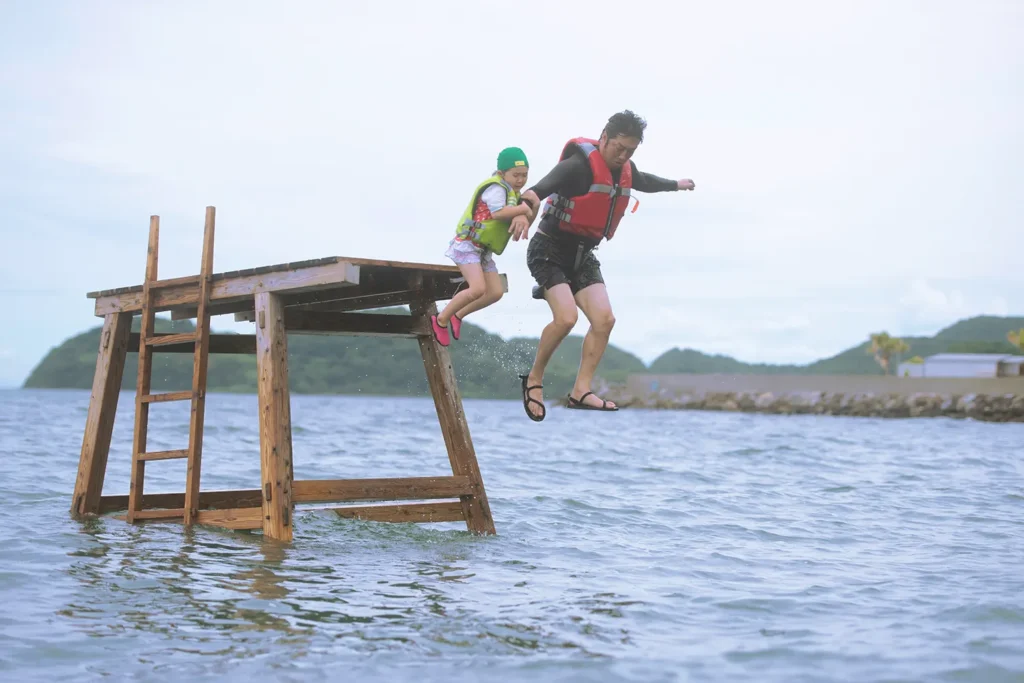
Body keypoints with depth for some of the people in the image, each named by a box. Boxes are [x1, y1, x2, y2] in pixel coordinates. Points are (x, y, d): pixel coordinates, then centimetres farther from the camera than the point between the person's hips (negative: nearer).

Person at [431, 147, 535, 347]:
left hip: (483, 249, 9)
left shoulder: (513, 194, 13)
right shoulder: (496, 187, -16)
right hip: (467, 243, -9)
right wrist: (523, 209, -19)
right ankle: (441, 320, -6)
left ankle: (458, 315, 15)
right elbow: (497, 213, -31)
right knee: (478, 288, -23)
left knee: (495, 292, -1)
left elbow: (523, 217, 1)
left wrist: (522, 218, -23)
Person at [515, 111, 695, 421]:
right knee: (566, 317, -23)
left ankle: (580, 391, -2)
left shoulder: (625, 171, 5)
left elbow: (645, 181, 30)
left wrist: (675, 184, 48)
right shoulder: (579, 164, -22)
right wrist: (532, 195, -66)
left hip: (582, 255, 8)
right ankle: (534, 379, -2)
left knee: (604, 319, -7)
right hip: (549, 250, -8)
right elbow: (548, 182, -42)